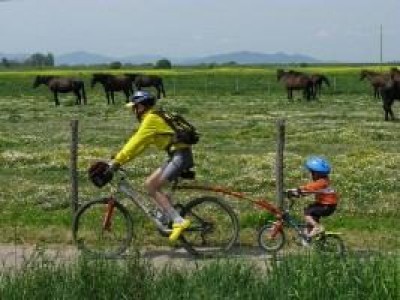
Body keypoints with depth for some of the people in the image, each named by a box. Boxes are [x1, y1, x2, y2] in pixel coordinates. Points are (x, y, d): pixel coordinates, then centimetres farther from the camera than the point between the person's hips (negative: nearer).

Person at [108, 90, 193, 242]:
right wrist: (120, 159, 15)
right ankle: (166, 216, 11)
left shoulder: (151, 119, -11)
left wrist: (117, 161, -13)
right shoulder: (154, 117, 19)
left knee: (152, 186, -12)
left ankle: (179, 221, -15)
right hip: (177, 156, 10)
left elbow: (136, 142, -15)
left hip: (180, 156, -10)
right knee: (149, 184, 10)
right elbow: (138, 143, 20)